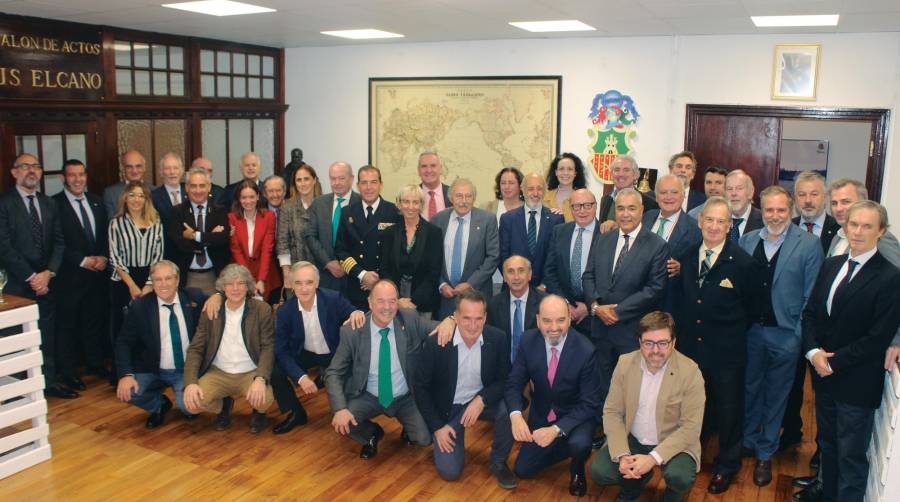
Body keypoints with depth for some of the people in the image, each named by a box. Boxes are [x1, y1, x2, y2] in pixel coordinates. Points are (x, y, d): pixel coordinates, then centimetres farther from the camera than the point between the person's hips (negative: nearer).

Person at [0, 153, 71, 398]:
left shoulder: (49, 204, 12)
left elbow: (59, 242, 8)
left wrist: (48, 273, -6)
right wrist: (31, 277, -12)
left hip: (46, 283, 5)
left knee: (47, 335, 11)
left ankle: (49, 382, 21)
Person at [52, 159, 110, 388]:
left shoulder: (96, 202, 11)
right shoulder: (54, 204, -8)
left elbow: (106, 234, 12)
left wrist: (103, 257, -4)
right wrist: (82, 261, -15)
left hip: (98, 272, 5)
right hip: (70, 274, -5)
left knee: (95, 320, 14)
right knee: (68, 324, 4)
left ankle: (95, 362, 28)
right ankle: (68, 371, 15)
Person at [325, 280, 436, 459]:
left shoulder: (411, 320, -13)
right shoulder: (351, 332, -15)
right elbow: (333, 373, -13)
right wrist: (340, 409, -28)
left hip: (407, 398, 0)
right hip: (369, 397, 0)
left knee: (425, 438, -19)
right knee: (340, 422, -24)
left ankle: (408, 430, 20)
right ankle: (373, 434, 11)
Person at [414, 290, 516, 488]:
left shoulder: (497, 339, -17)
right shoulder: (435, 343, -21)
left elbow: (504, 380, -7)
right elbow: (421, 387, -10)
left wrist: (481, 400, -24)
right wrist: (437, 426, -11)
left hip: (482, 401, 2)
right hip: (448, 407, -2)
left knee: (509, 407, -29)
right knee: (449, 471, -11)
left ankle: (498, 462, -3)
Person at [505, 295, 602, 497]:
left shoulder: (586, 351, -27)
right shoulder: (528, 341, -16)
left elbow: (589, 403, -23)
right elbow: (514, 383, -11)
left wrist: (556, 429, -36)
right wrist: (516, 415, -31)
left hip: (576, 416, -3)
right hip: (541, 415, 4)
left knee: (579, 444, -34)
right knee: (522, 470, 6)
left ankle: (577, 469, 3)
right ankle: (564, 446, 29)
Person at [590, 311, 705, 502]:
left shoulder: (690, 372, -17)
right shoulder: (625, 363, -8)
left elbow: (690, 427, -17)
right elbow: (612, 412, -5)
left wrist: (653, 458, -26)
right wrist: (622, 455, -19)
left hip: (673, 443, -2)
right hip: (632, 439, 3)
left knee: (680, 477, -31)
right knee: (598, 471, -17)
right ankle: (638, 479, 15)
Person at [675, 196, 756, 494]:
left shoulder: (742, 263, -13)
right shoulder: (687, 256, 1)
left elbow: (750, 309, -5)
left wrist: (731, 334, -1)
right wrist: (684, 332, 3)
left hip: (726, 352, -3)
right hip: (690, 347, 4)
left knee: (728, 410, 14)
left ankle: (726, 466, 35)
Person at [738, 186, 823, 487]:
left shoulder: (809, 244, -8)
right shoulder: (747, 241, 3)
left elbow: (812, 295, -7)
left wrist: (801, 334, -11)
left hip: (785, 334, -3)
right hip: (750, 330, 3)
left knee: (775, 396, 11)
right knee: (749, 389, 17)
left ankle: (765, 453, 27)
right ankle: (747, 442, 36)